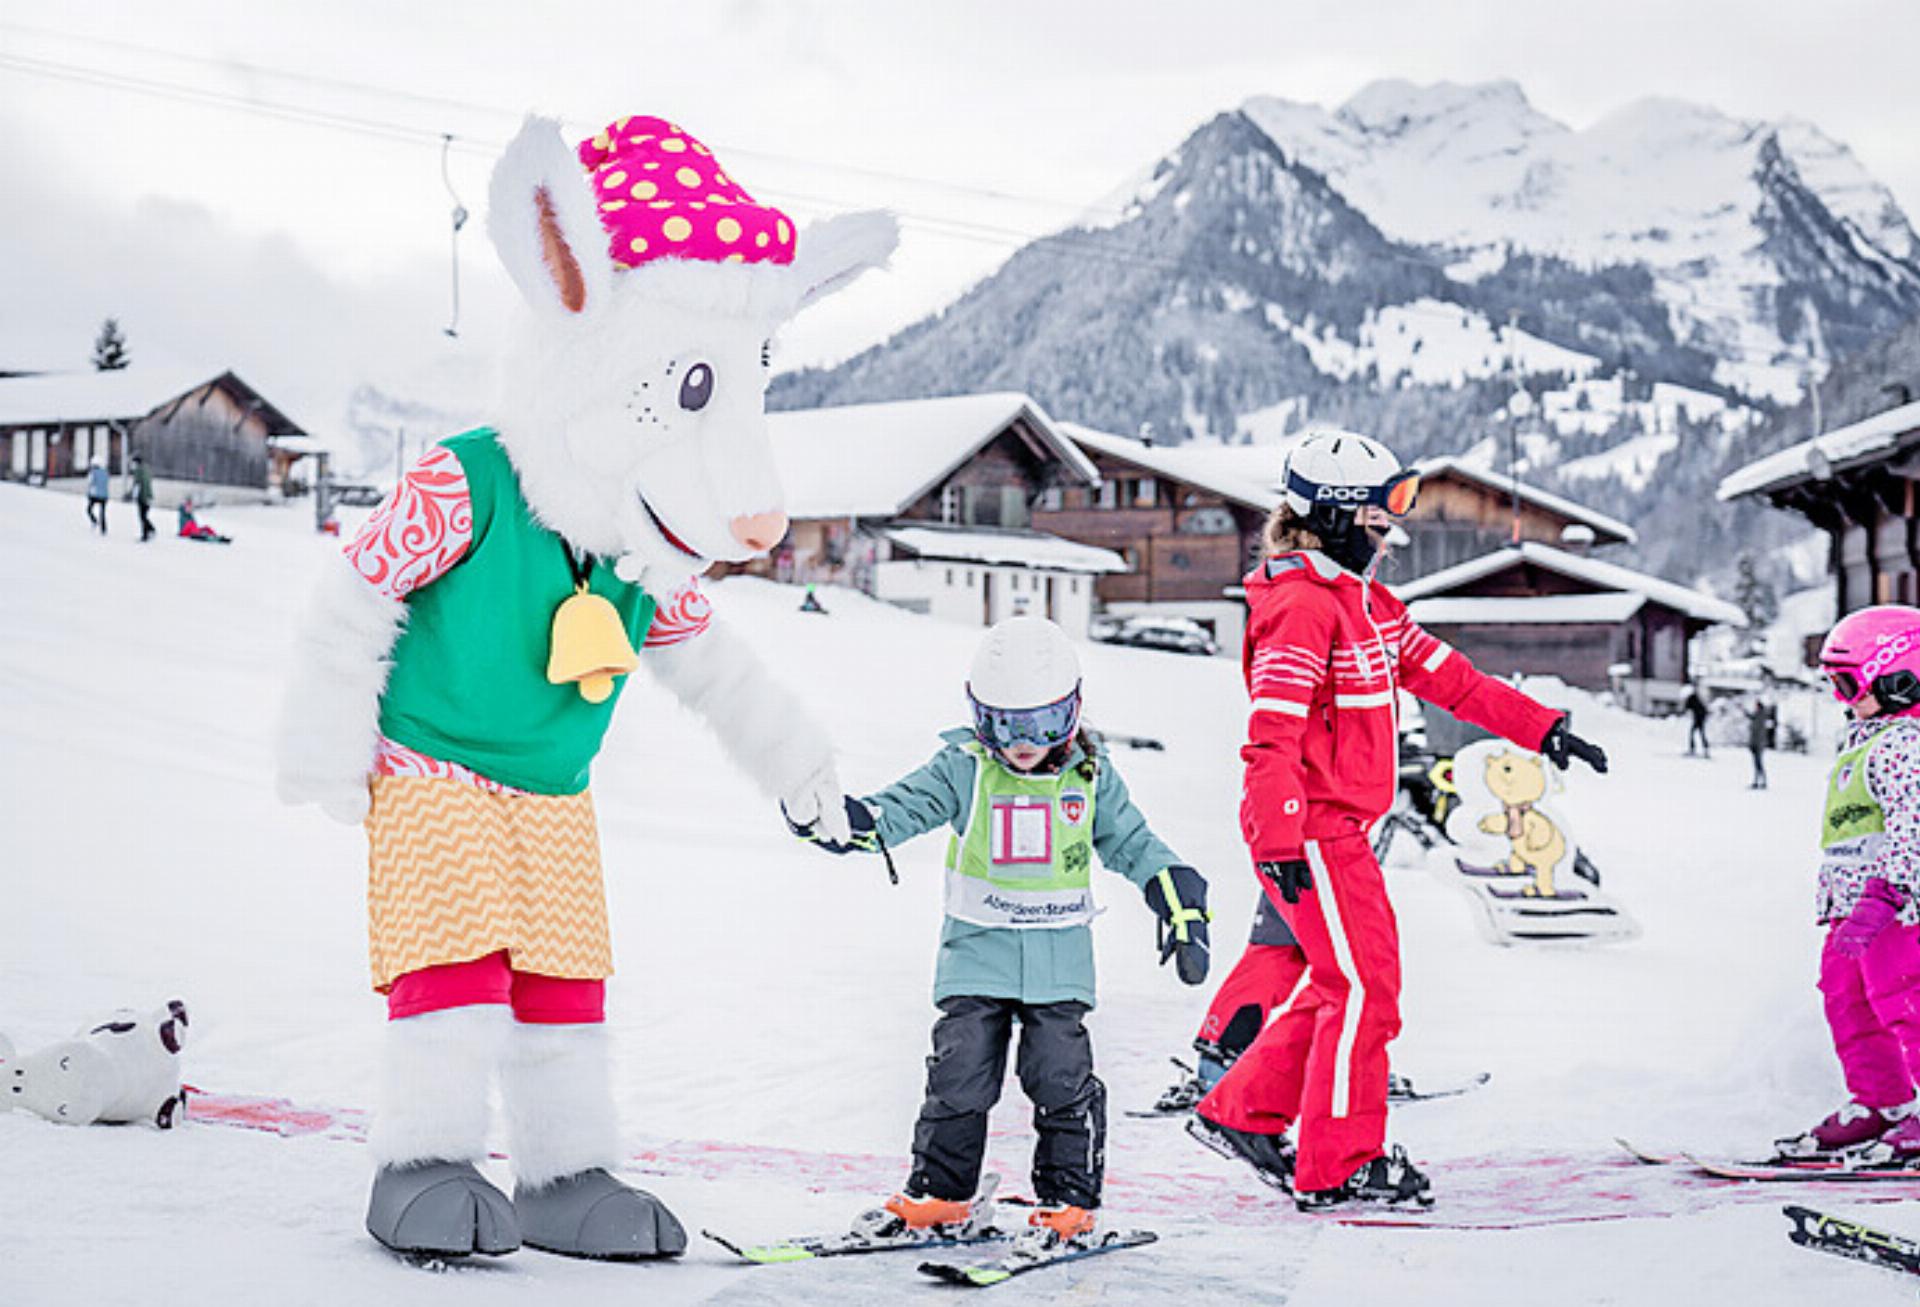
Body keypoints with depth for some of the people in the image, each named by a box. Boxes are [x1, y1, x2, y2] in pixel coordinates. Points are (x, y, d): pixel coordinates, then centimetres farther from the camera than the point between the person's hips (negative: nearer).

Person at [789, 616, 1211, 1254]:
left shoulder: (1091, 778, 1)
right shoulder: (965, 770, -3)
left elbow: (1133, 845, 10)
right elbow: (905, 806, -11)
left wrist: (1182, 910, 5)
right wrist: (850, 820, -30)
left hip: (1059, 958, 0)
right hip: (978, 951, 0)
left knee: (1062, 1078, -4)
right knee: (960, 1075, -1)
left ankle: (1068, 1203, 9)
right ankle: (941, 1196, 13)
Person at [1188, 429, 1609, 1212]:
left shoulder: (1363, 602, 15)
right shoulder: (1300, 607, -17)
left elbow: (1446, 676, 18)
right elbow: (1272, 736, -23)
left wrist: (1541, 730, 14)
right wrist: (1280, 841, -27)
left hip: (1340, 830, 10)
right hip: (1310, 833, -10)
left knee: (1343, 984, 15)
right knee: (1365, 986, -6)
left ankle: (1244, 1116, 24)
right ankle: (1337, 1166, 1)